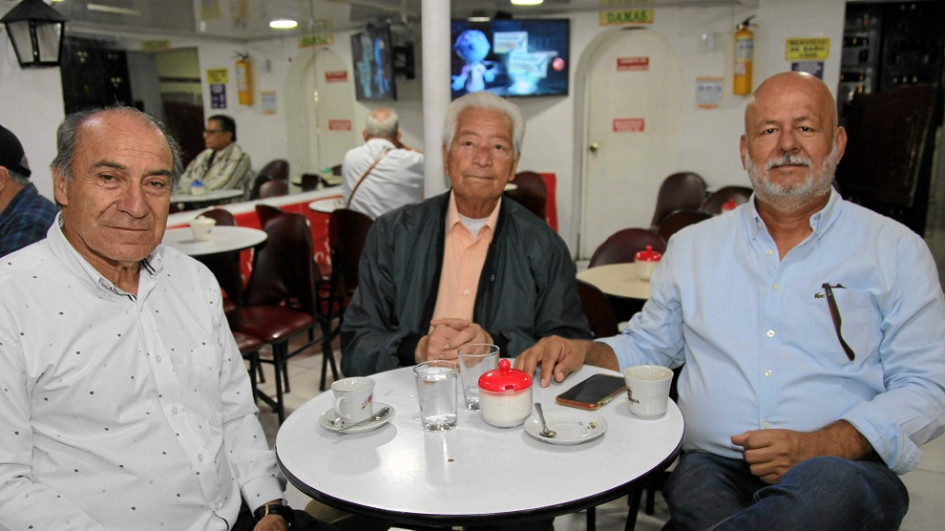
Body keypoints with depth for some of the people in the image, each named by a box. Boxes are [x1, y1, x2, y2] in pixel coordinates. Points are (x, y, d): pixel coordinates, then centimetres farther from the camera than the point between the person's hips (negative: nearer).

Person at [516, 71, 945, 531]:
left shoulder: (896, 250, 8)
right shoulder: (693, 245, 15)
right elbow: (646, 346, 21)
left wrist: (819, 446, -14)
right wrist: (582, 352, -1)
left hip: (840, 467, 1)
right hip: (712, 465, 0)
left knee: (831, 487, -37)